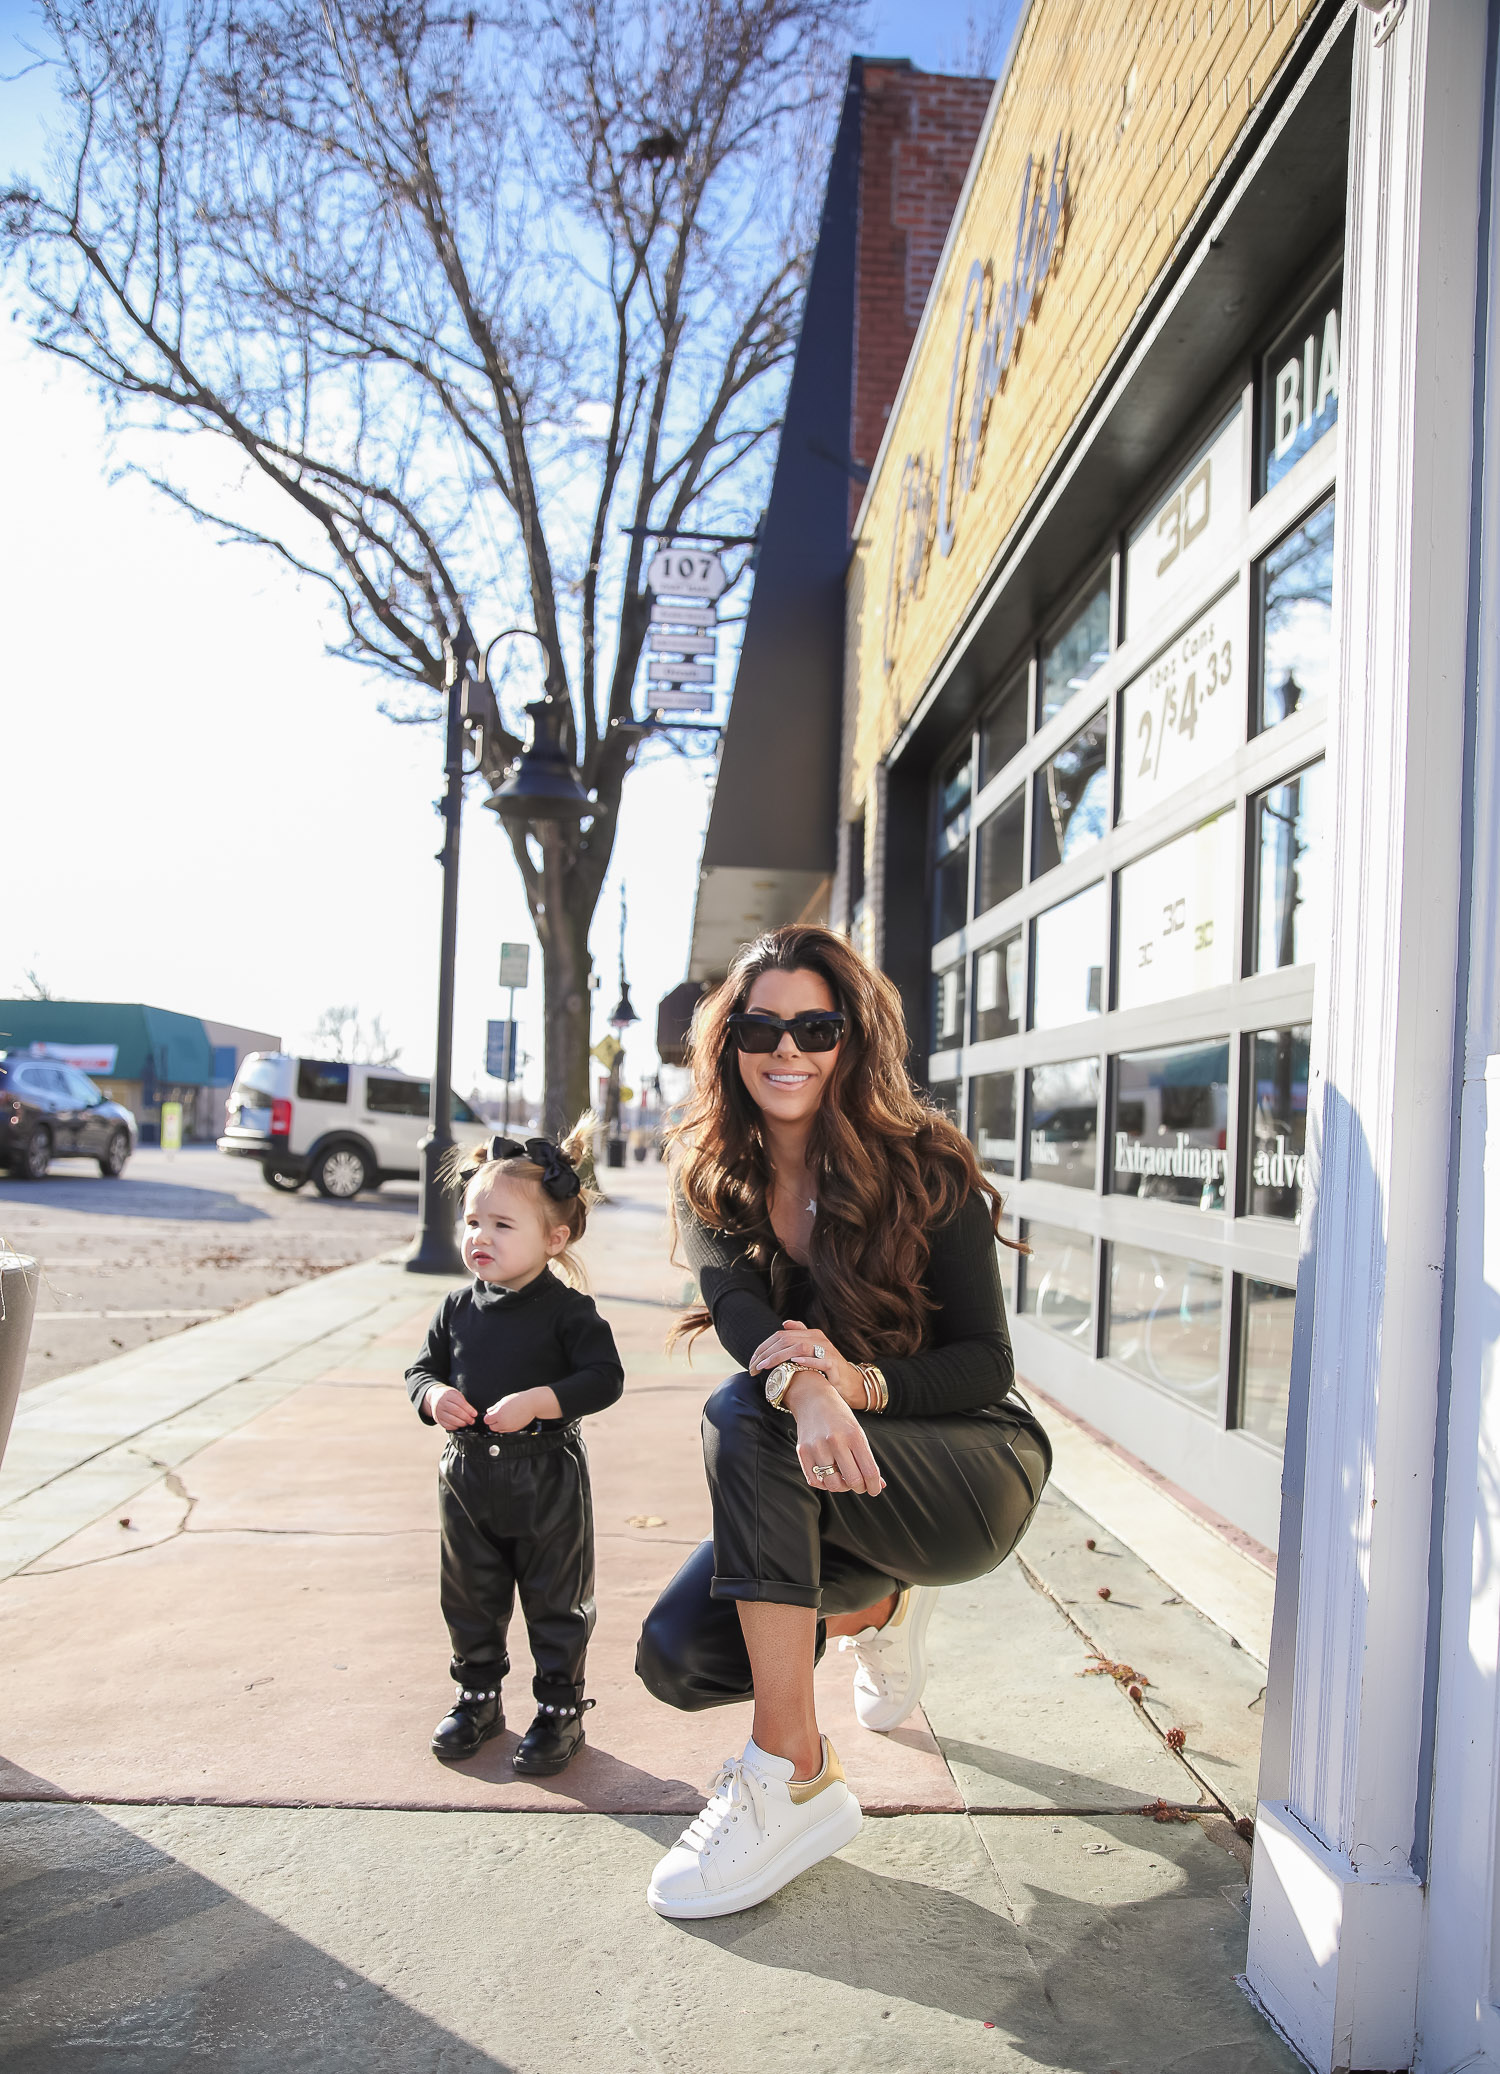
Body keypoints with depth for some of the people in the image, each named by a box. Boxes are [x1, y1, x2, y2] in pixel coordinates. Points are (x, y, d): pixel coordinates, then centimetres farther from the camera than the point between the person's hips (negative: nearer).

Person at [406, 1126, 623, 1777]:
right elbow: (423, 1367, 10)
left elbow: (604, 1378, -17)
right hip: (468, 1478, 5)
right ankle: (477, 1697, 37)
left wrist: (536, 1402, -27)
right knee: (470, 1601, 18)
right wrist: (434, 1394, -12)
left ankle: (560, 1710, 25)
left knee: (555, 1606, 8)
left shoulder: (568, 1310, -12)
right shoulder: (457, 1307, 2)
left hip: (547, 1482, -4)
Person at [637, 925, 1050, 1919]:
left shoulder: (925, 1167, -13)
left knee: (744, 1419, -30)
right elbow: (740, 1310, -22)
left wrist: (859, 1382, -34)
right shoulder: (713, 1181, -3)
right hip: (828, 1489, 5)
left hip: (978, 1469, -5)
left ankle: (794, 1778, -25)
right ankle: (876, 1606, 15)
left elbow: (986, 1361, -14)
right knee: (678, 1655, -15)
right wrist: (804, 1388, -46)